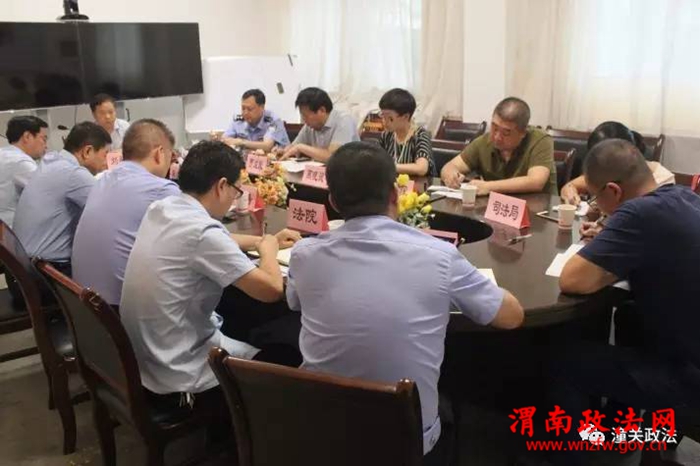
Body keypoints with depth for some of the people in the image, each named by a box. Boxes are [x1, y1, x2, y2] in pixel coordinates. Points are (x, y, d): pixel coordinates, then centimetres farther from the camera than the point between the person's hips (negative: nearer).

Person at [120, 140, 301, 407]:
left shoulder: (161, 209, 0)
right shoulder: (202, 231, -27)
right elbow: (272, 290, -21)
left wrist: (266, 240, 21)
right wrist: (268, 250, -2)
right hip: (176, 375, -9)